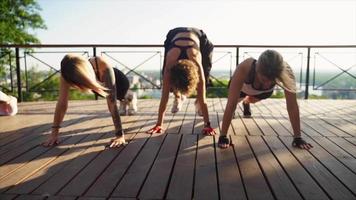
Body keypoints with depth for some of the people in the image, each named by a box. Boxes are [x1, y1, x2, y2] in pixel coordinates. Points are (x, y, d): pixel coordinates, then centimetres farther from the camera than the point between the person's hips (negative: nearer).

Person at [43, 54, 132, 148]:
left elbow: (112, 102, -52)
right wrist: (54, 132, -38)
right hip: (100, 84, 3)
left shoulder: (104, 67, -51)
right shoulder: (67, 74, -40)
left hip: (117, 79, -3)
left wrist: (120, 135, -52)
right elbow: (62, 101, -37)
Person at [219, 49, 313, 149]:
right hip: (243, 87, -2)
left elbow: (292, 106, -37)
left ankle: (246, 103, 69)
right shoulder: (244, 69, -49)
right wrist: (223, 136, -46)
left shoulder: (285, 71, -43)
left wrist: (298, 137, -35)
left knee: (252, 100, 34)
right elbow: (231, 104, -47)